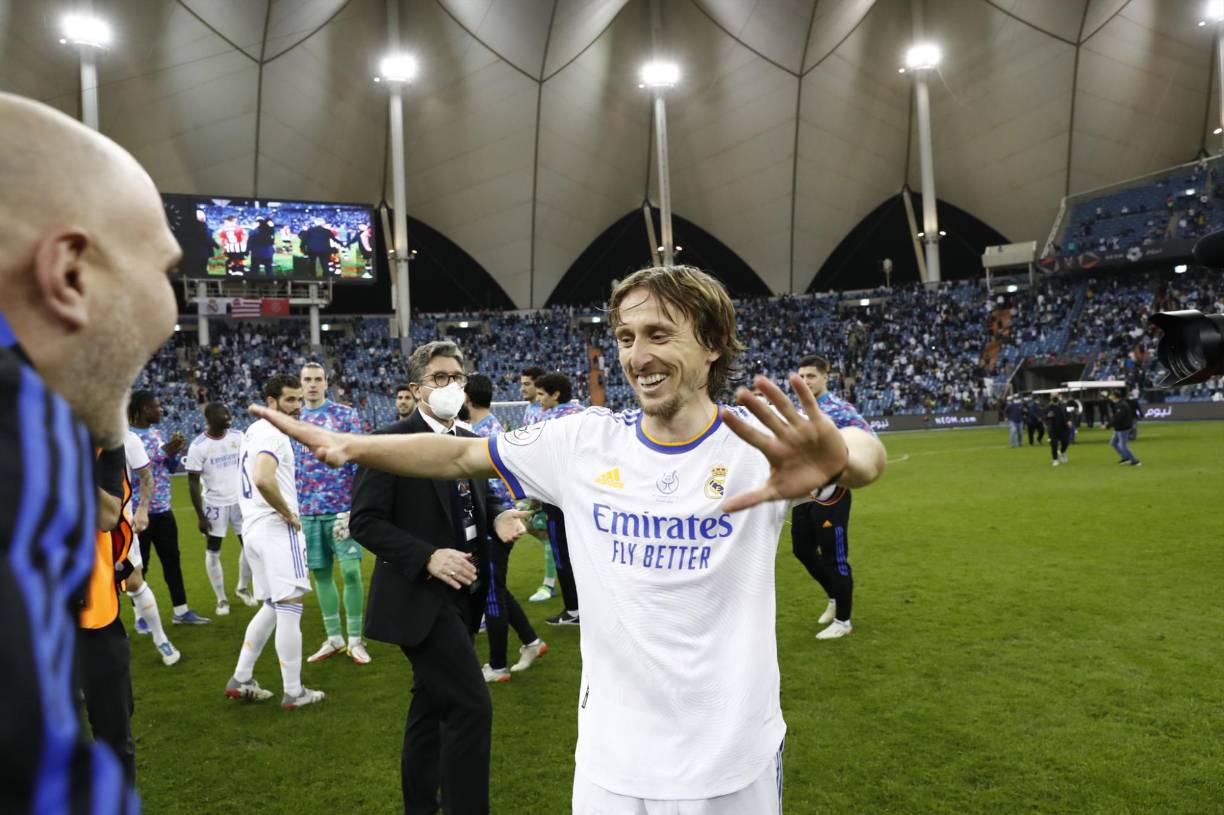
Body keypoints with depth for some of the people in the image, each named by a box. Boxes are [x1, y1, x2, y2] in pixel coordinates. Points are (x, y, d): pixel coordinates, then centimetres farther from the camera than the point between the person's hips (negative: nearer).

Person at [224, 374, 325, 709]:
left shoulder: (253, 431, 16)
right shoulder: (274, 434, -15)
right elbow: (263, 480, -31)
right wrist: (289, 514, -17)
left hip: (253, 529, 10)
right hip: (276, 529, -10)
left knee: (272, 607, 19)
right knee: (290, 608, -2)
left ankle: (240, 680, 21)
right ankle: (294, 692, 4)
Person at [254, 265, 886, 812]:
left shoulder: (758, 443, -14)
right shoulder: (585, 442, -3)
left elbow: (863, 452, -32)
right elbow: (460, 456, 4)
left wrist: (838, 460, -56)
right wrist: (349, 445, -9)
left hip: (734, 764, -2)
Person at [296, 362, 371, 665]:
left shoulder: (346, 414, -1)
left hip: (342, 506, -4)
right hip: (307, 509, 4)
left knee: (350, 570, -6)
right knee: (320, 573, 9)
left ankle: (355, 640, 6)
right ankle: (333, 638, 21)